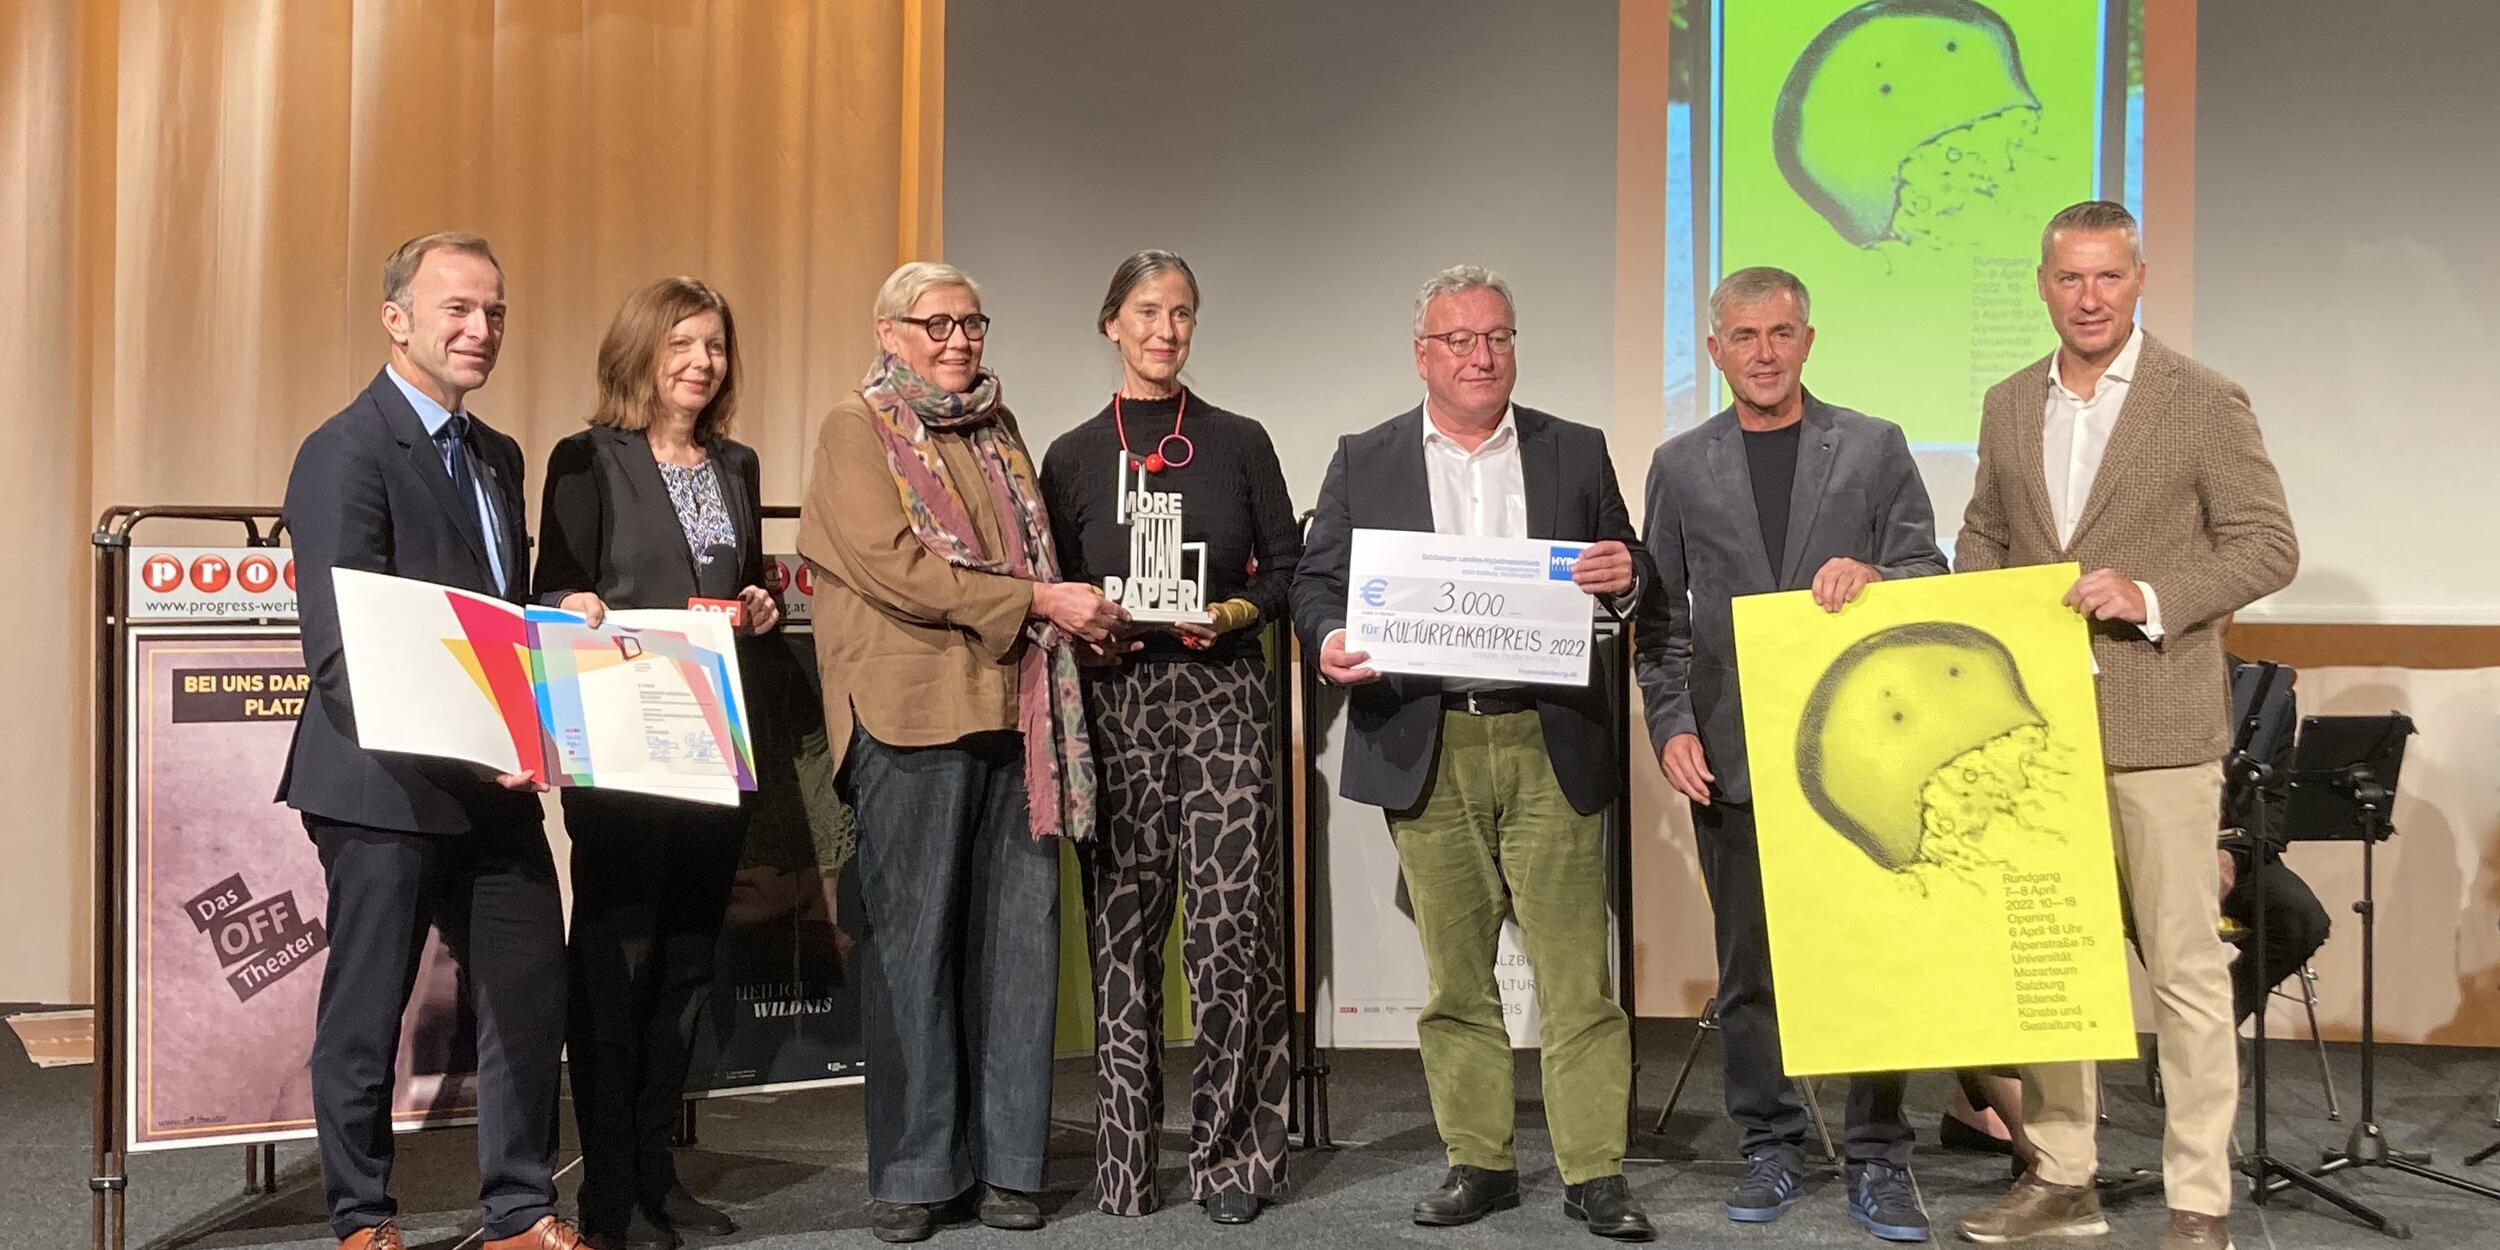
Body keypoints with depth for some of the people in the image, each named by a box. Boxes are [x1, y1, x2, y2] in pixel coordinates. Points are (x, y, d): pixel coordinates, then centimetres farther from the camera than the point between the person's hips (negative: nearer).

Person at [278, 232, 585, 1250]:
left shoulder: (498, 457, 15)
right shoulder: (347, 451, -11)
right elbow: (341, 655, -18)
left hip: (495, 783, 7)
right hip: (388, 784, -7)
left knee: (532, 994, 9)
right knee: (366, 1011, 7)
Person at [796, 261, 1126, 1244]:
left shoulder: (998, 428, 20)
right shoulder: (856, 431, 2)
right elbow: (894, 566, -11)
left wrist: (1076, 614, 6)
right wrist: (1038, 600, -13)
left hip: (1016, 711, 5)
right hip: (914, 714, -5)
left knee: (1020, 936, 4)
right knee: (914, 942, 0)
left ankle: (1005, 1162, 13)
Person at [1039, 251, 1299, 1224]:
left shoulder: (1239, 443, 9)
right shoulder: (1073, 457, 10)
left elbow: (1288, 569, 9)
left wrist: (1236, 612, -9)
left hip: (1222, 696, -1)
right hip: (1115, 703, 1)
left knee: (1231, 925, -7)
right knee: (1122, 930, 2)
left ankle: (1235, 1155, 6)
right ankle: (1127, 1158, 13)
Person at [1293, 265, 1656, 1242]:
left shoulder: (1577, 454, 11)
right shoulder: (1364, 462, 10)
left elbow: (1624, 583, 11)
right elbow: (1316, 580, 7)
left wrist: (1623, 580, -12)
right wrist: (1330, 639, -14)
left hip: (1550, 746, 0)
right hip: (1426, 750, 1)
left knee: (1574, 967, 0)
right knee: (1455, 971, 8)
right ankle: (1478, 1161, 19)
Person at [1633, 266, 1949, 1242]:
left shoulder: (1875, 448, 7)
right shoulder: (1680, 465, 9)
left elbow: (1930, 577, 3)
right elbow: (1660, 616, 8)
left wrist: (1873, 576, -18)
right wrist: (1671, 724, -3)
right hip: (1733, 756, 1)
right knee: (1748, 964, 7)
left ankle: (1877, 1161, 14)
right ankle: (1771, 1147, 20)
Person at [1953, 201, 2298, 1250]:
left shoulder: (2206, 401, -4)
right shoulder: (2009, 405, 11)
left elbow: (2268, 545, -5)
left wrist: (2150, 597, -19)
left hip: (2157, 727, -5)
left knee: (2185, 966, 1)